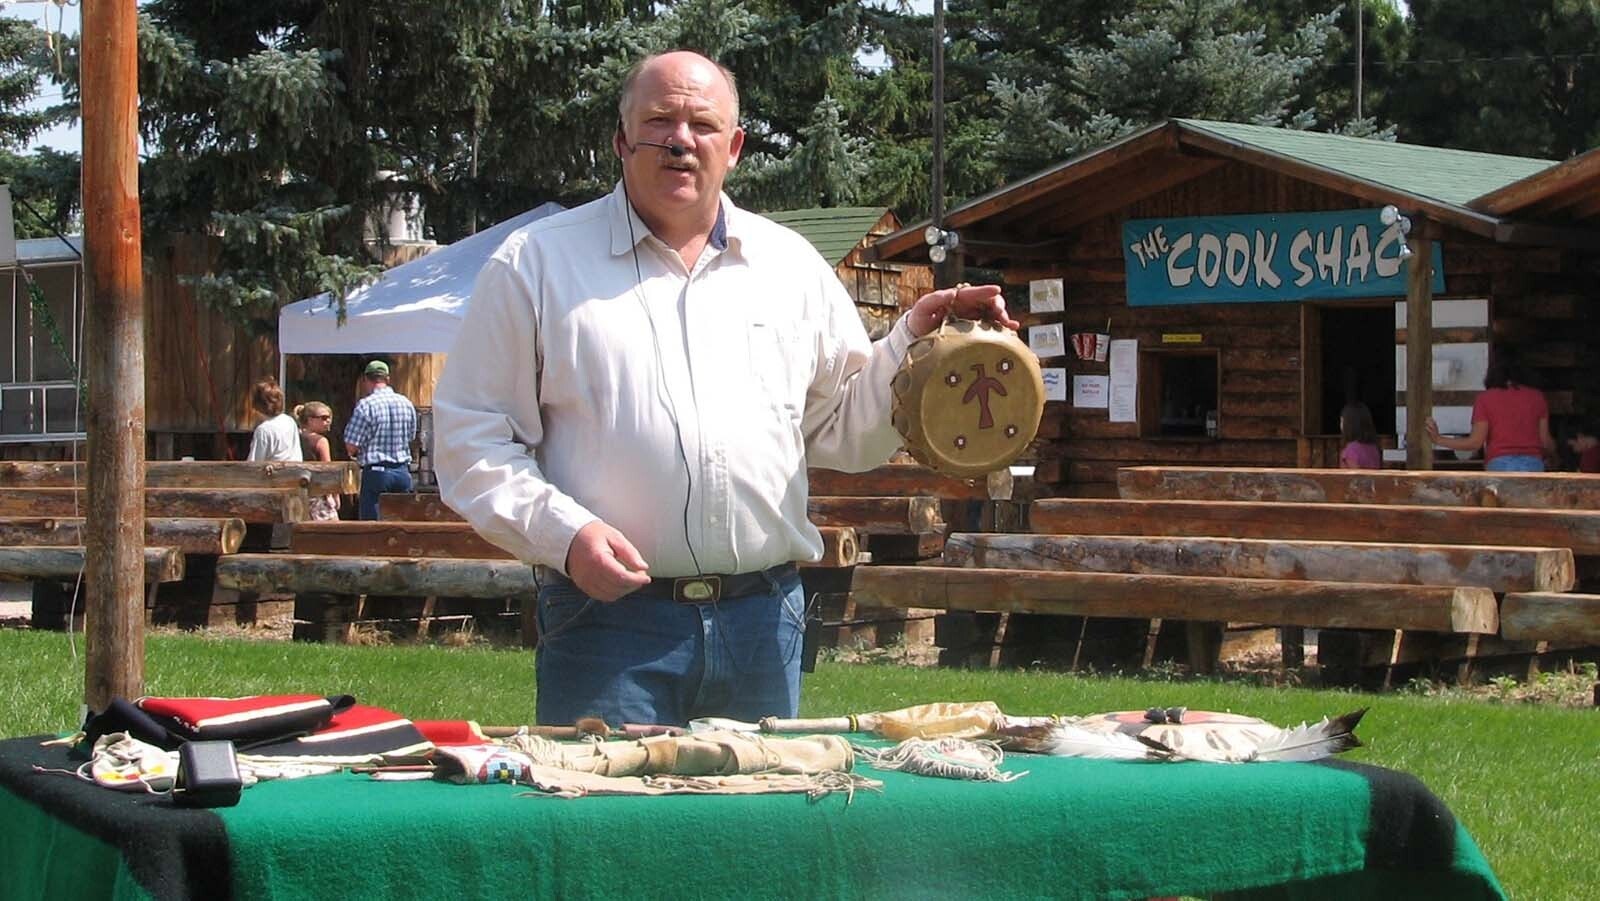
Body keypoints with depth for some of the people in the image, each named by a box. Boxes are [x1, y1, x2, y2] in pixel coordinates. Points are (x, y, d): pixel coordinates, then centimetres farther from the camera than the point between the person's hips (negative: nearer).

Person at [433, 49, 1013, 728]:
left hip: (764, 623, 3)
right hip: (609, 617, -3)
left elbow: (842, 433, 17)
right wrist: (562, 531, -14)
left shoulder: (791, 266, 13)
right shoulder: (536, 263, 3)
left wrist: (911, 343, 0)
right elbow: (471, 436, 0)